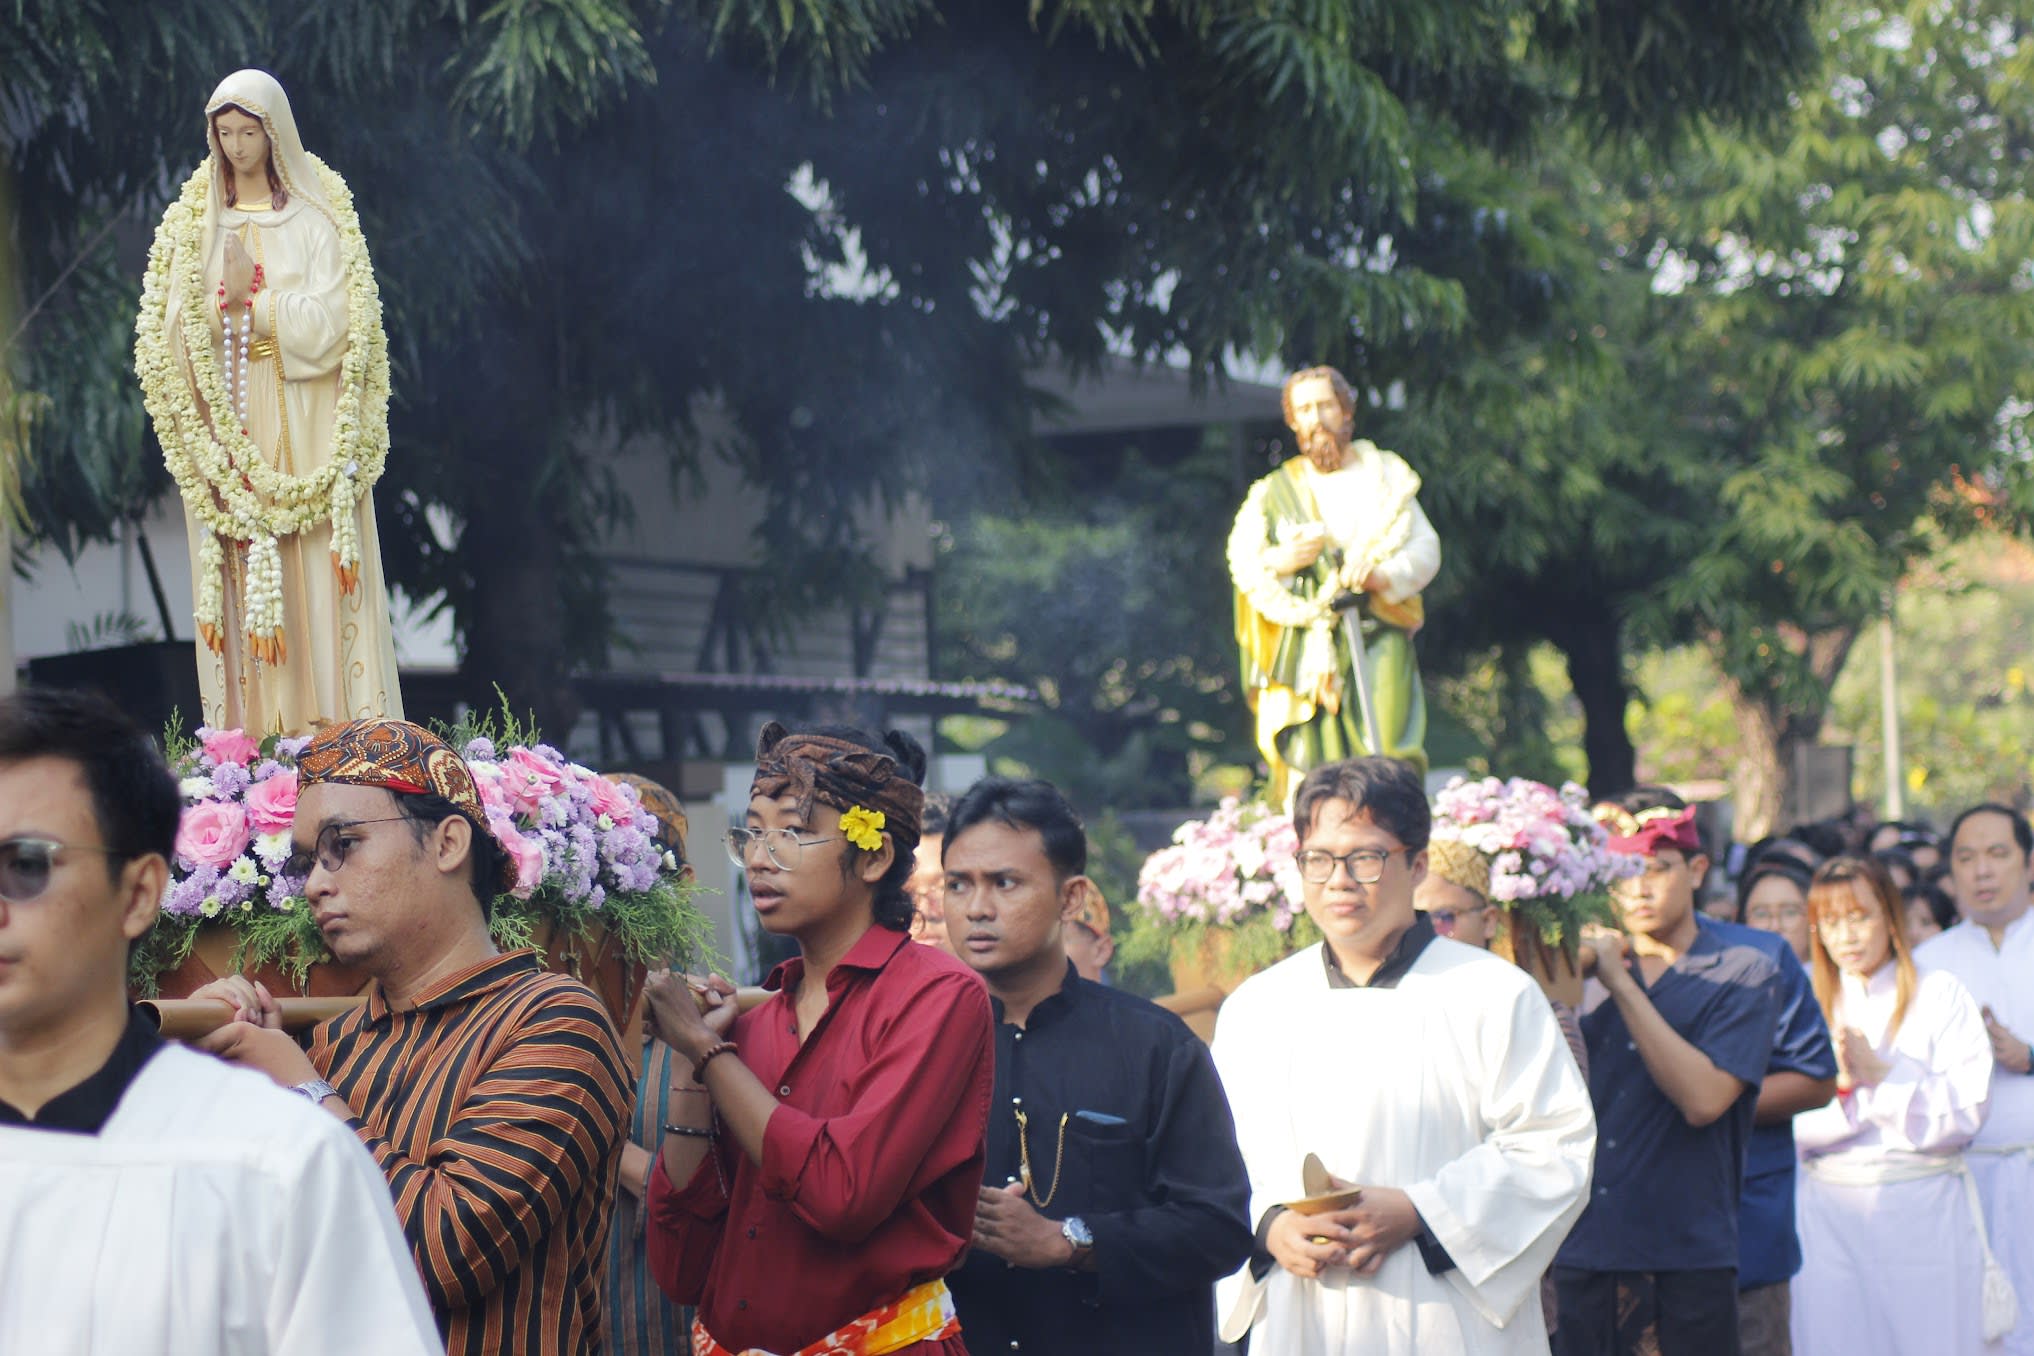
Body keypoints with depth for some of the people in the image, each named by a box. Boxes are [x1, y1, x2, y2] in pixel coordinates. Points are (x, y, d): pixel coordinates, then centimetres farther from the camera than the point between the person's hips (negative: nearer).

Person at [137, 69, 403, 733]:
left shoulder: (316, 217, 1)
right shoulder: (194, 220, 10)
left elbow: (331, 323, -8)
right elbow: (169, 329, 3)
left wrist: (251, 298, -9)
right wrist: (221, 301, -14)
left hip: (304, 424, -2)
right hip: (225, 425, 2)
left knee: (314, 574, -6)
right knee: (238, 572, -2)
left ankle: (333, 724, -5)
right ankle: (249, 728, -1)